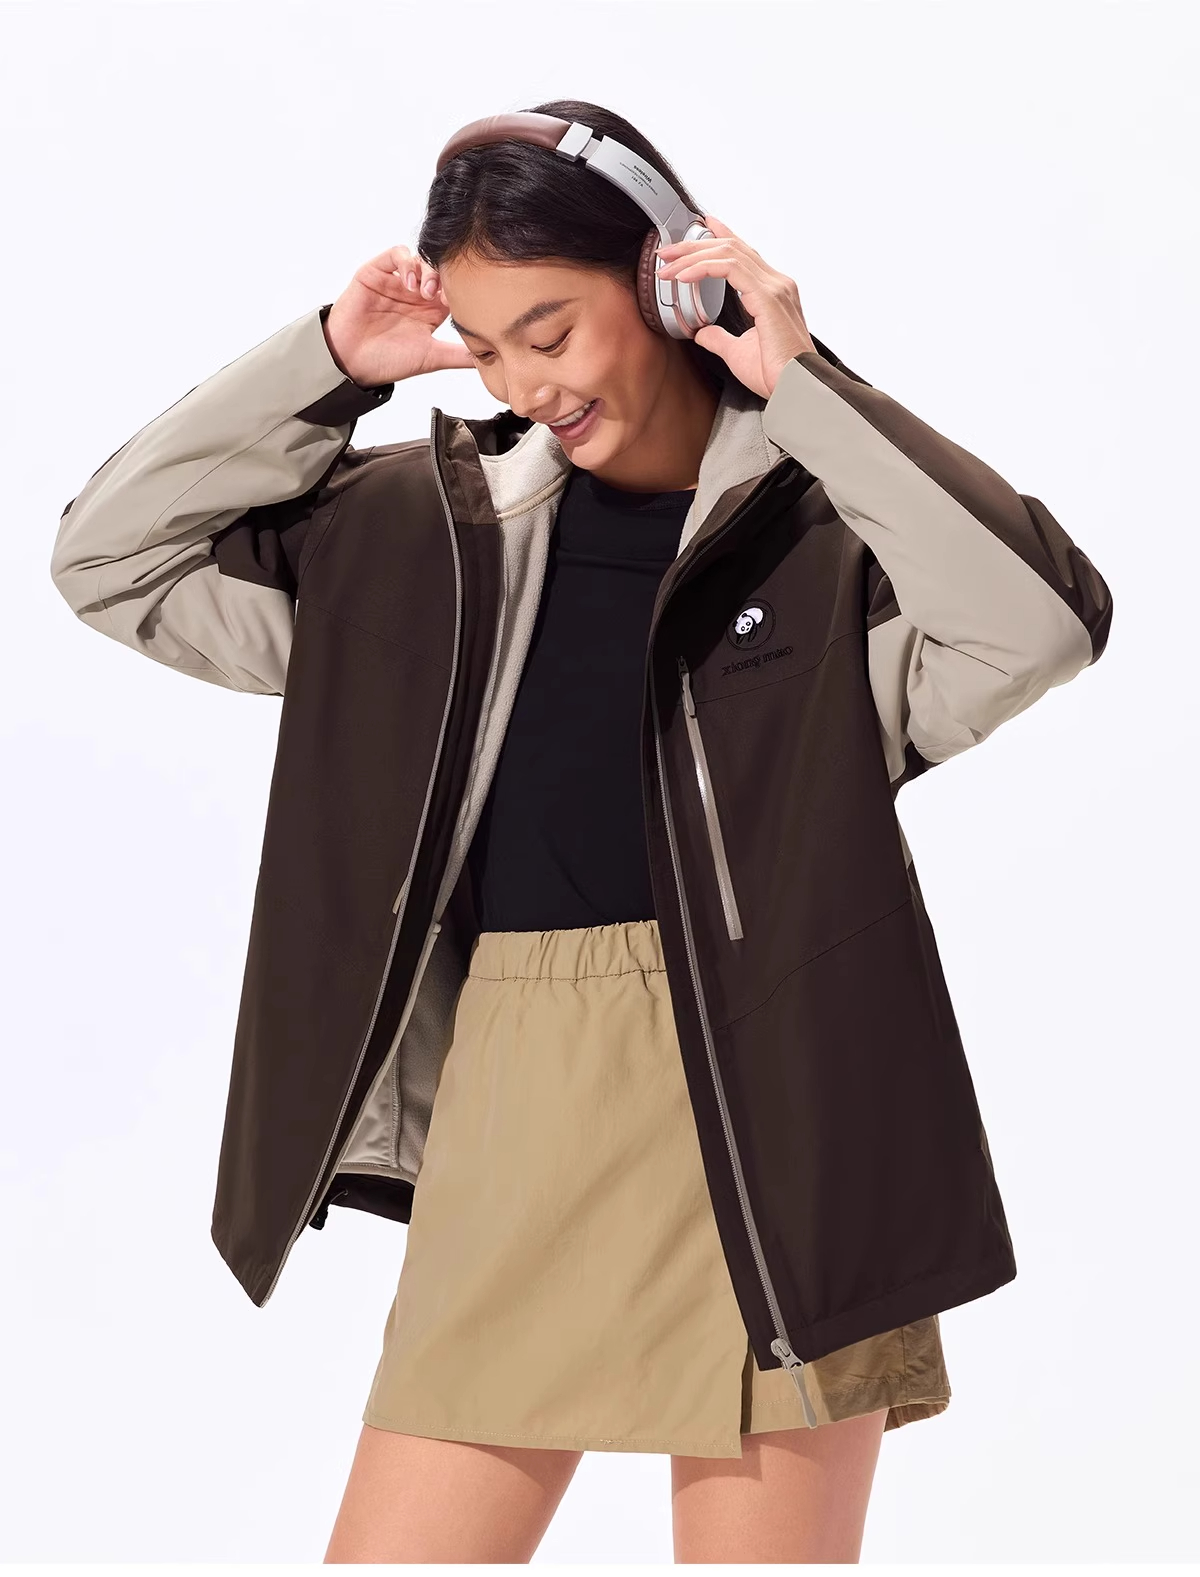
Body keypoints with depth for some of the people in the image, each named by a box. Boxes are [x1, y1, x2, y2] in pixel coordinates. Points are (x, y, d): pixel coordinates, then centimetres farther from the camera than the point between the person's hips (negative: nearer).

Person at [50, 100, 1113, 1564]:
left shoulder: (823, 522, -3)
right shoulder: (424, 522, 10)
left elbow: (1043, 619, -22)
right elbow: (112, 558, 12)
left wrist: (803, 385, -17)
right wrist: (324, 366, 3)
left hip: (758, 1127, -4)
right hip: (507, 1129, 4)